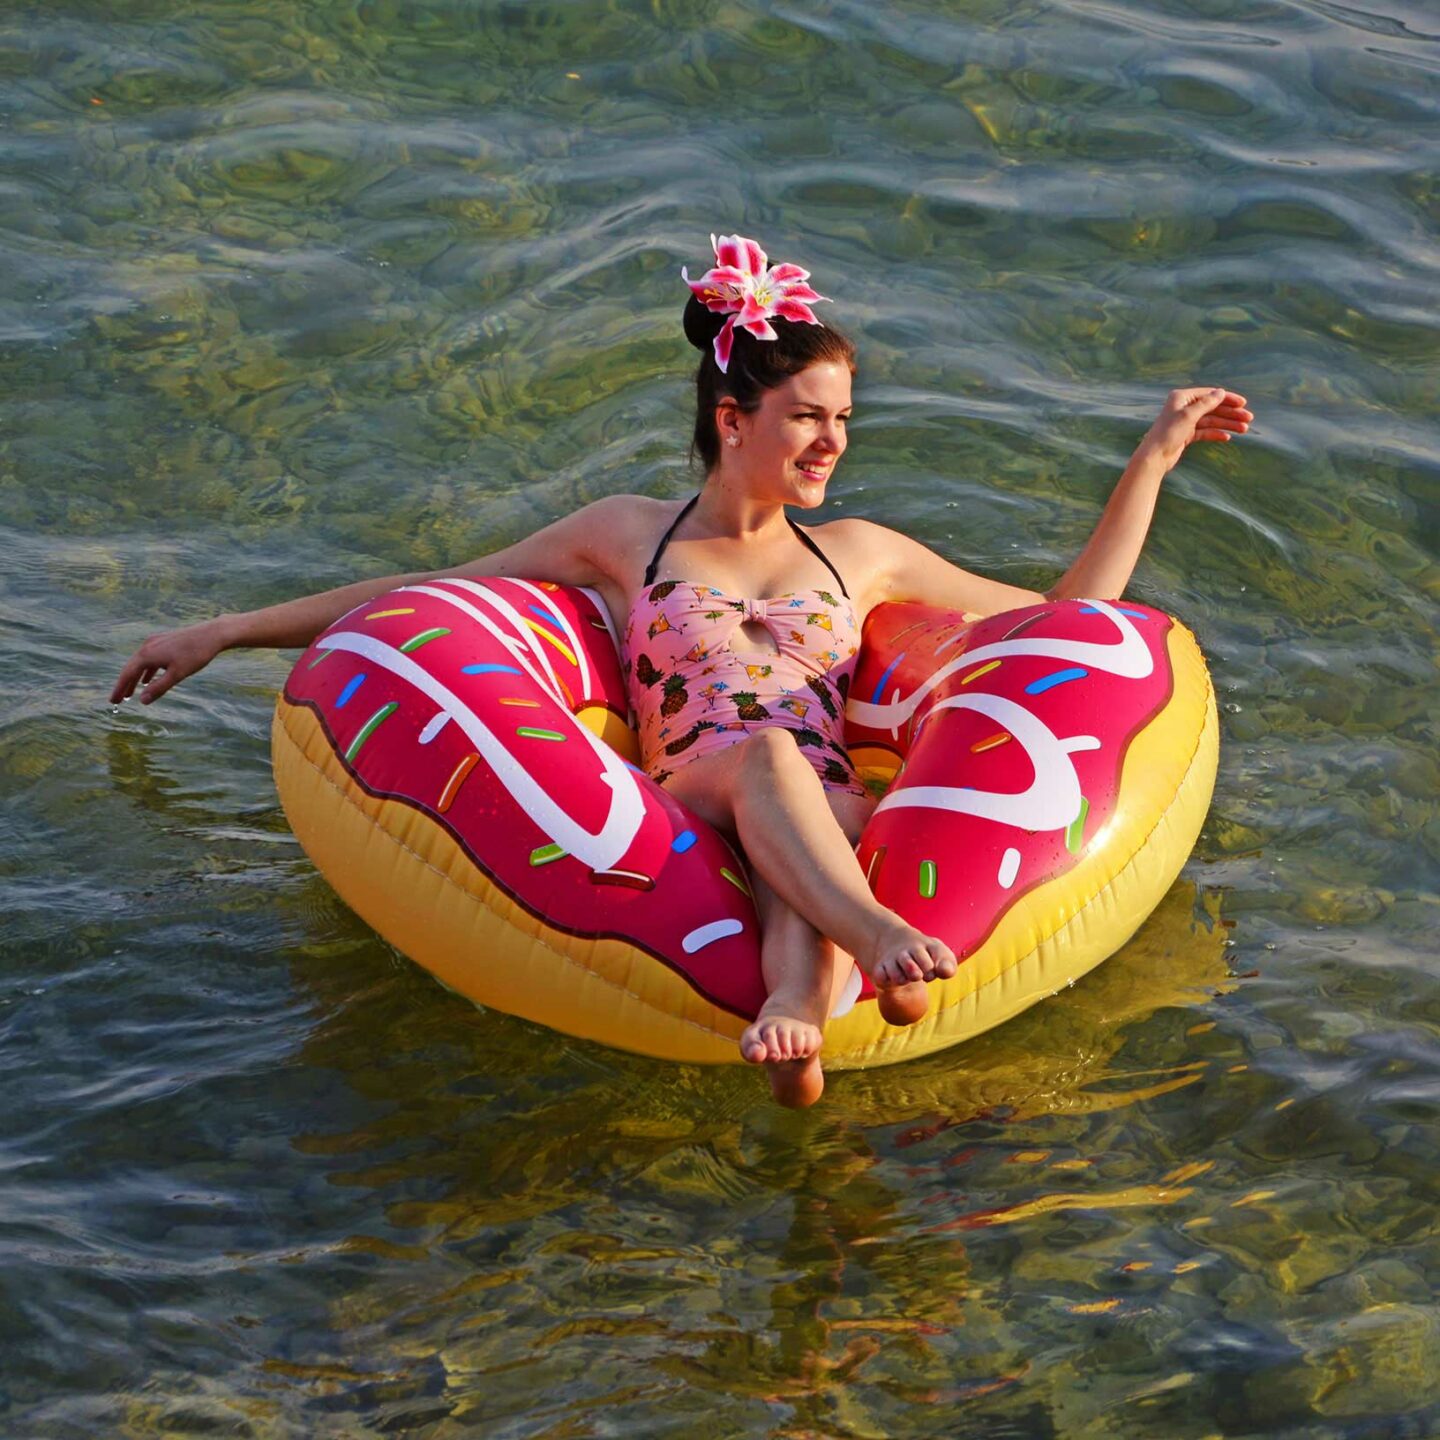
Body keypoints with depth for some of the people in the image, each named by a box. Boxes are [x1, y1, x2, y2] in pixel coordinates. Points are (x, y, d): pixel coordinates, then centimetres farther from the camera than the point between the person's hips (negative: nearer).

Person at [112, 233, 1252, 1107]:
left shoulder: (858, 556, 29)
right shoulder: (629, 536, 23)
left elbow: (1070, 617, 35)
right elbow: (420, 593, 28)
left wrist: (1154, 460, 31)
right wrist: (225, 633, 27)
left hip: (829, 821, 1)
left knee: (809, 779, -38)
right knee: (765, 753, -38)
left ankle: (797, 1014, -69)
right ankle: (880, 940, -68)